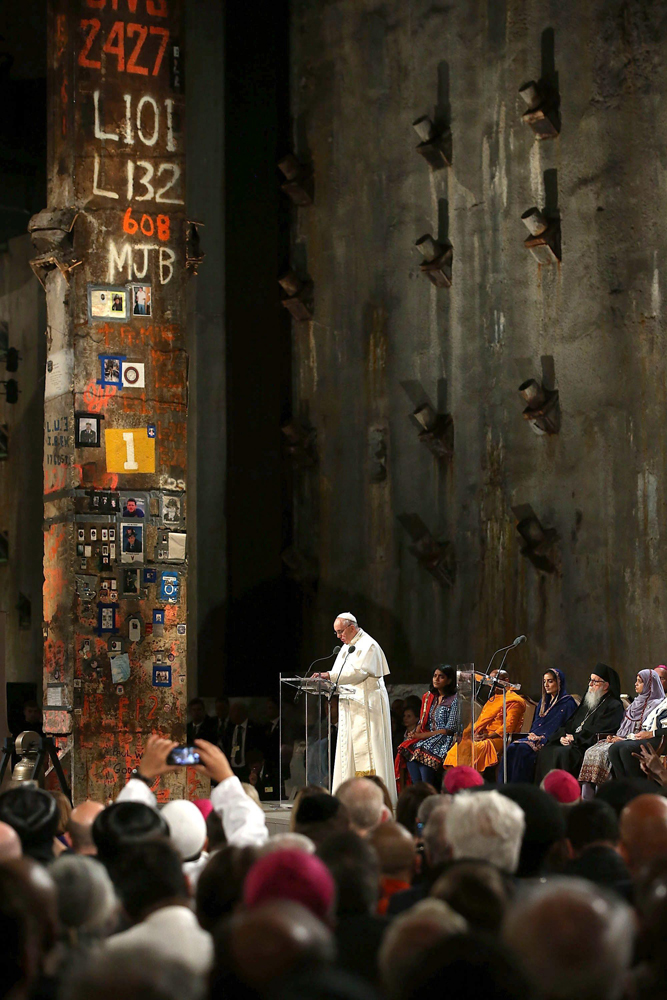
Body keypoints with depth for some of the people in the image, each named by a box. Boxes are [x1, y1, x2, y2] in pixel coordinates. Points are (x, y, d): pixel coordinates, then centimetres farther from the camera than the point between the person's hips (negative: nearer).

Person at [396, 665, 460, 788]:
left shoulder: (454, 700, -3)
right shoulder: (428, 697, 18)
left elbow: (450, 729, -8)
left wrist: (425, 735, -12)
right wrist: (417, 733, -3)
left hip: (445, 740, -6)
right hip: (427, 737, 6)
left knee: (423, 751, -34)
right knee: (408, 748, -24)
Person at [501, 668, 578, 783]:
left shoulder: (568, 703, 0)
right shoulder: (544, 701, 25)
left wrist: (543, 738, -16)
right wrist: (533, 734, 3)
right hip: (535, 738, 7)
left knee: (523, 748, -32)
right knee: (512, 747, -23)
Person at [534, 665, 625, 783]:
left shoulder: (614, 706, -2)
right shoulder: (587, 703, 25)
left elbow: (598, 733, -12)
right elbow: (570, 723, 20)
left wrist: (575, 739, -12)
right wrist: (563, 736, -1)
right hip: (574, 743, 8)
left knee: (562, 753, -32)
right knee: (546, 751, -14)